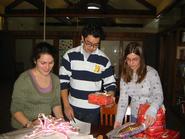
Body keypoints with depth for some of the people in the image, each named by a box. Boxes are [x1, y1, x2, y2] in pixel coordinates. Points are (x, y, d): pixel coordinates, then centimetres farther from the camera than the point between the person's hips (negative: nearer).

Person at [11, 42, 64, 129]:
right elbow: (16, 109, -8)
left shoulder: (55, 79, 5)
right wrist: (29, 124, -21)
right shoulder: (24, 79, -11)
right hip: (23, 129, -3)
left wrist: (60, 118, -9)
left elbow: (56, 103, 8)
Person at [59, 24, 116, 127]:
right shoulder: (70, 55, -5)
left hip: (93, 110, 0)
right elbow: (63, 81, -3)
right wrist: (66, 105, -7)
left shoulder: (104, 60, -6)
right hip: (72, 108, 1)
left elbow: (110, 84, 3)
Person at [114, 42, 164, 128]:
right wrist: (118, 120, -17)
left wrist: (152, 111, -41)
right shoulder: (125, 75, -4)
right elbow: (123, 99, -6)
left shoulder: (151, 72, -16)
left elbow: (159, 95, -21)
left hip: (153, 117, -3)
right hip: (135, 117, 4)